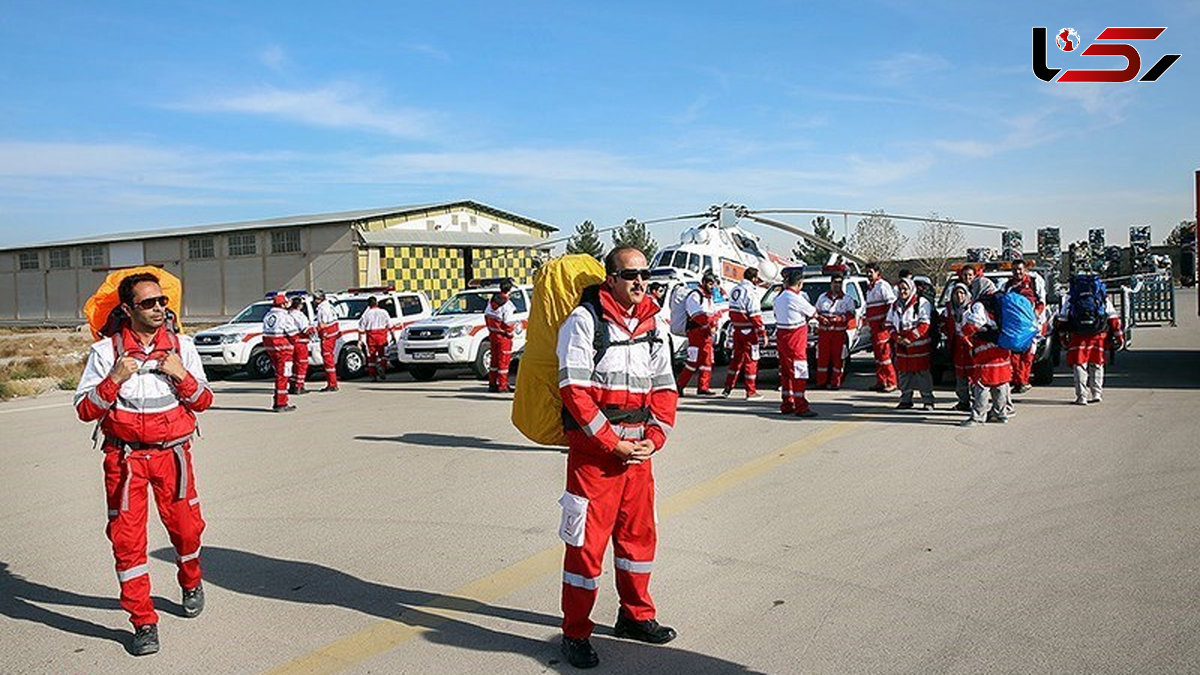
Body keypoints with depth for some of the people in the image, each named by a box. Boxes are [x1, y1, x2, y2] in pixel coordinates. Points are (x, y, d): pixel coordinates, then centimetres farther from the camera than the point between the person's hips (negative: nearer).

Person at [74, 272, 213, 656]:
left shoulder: (181, 347, 2)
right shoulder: (106, 351, -4)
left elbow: (203, 402, 4)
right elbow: (85, 410, -6)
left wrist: (182, 375, -13)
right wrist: (115, 379, -20)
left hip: (172, 452, 1)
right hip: (124, 456, -1)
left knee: (185, 527, 8)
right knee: (127, 537, -2)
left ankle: (191, 584, 40)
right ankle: (143, 622, 10)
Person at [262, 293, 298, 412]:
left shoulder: (267, 316, 11)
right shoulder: (285, 316, -14)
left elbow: (266, 333, 11)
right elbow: (293, 334, -14)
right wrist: (291, 344, 3)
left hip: (270, 348, 8)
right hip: (283, 349, -8)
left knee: (279, 374, 19)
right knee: (283, 376, -2)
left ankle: (277, 402, 24)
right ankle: (281, 404, -1)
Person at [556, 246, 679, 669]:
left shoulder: (652, 323, 10)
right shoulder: (584, 320, -9)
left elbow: (664, 386, 12)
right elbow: (574, 389, -15)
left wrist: (655, 437, -3)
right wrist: (614, 444, -15)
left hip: (638, 448, 6)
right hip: (593, 448, -6)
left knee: (639, 533, 16)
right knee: (587, 540, -1)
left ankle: (635, 615, 35)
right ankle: (575, 634, 12)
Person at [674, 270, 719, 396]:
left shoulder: (709, 297, 21)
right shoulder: (695, 295, -9)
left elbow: (713, 314, 17)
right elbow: (698, 315, -19)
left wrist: (713, 326, -2)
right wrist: (709, 325, -23)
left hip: (707, 333, 9)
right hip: (696, 331, -9)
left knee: (707, 360, 8)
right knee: (693, 361, -11)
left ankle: (702, 388, 14)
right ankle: (680, 386, -4)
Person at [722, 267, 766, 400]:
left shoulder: (735, 290, 9)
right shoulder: (751, 293, -16)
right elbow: (755, 316, -18)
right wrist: (763, 334, -15)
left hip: (737, 329, 8)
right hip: (749, 331, -8)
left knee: (736, 358, 16)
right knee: (751, 360, 0)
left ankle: (728, 388, 18)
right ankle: (751, 392, 4)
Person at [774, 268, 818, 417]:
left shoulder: (779, 298, 10)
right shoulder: (796, 298, -17)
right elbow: (813, 313, -6)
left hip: (782, 336, 9)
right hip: (794, 339, -9)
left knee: (786, 371, 14)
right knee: (799, 372, -4)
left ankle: (786, 405, 20)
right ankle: (801, 406, -2)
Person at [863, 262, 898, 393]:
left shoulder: (882, 285, -9)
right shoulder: (870, 287, 20)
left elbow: (892, 302, -17)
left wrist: (887, 320, -18)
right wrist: (868, 320, 21)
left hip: (882, 326, -10)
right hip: (873, 326, 10)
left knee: (884, 353, -11)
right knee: (877, 354, 12)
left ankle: (891, 383, -9)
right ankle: (880, 382, 18)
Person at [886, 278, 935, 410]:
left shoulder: (922, 303, -6)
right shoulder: (895, 305, 13)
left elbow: (924, 325, -12)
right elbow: (889, 324, 13)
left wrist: (909, 338, -17)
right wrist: (897, 337, -5)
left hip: (919, 345, -6)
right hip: (901, 345, 6)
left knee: (922, 373, -3)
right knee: (903, 373, 9)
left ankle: (928, 401, 4)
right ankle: (905, 400, 18)